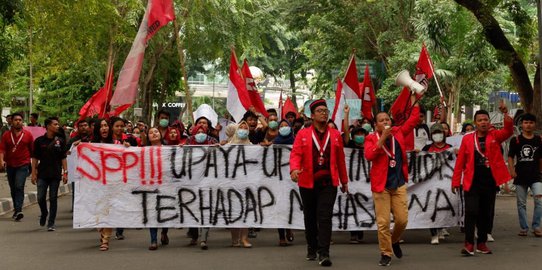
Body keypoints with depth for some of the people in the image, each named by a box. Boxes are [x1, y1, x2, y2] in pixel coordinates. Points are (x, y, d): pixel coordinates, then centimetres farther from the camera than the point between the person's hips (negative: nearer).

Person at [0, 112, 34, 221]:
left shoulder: (28, 135, 0)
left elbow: (32, 150, 6)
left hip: (23, 165, -3)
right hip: (10, 165, 3)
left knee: (19, 186, -18)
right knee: (13, 189, 12)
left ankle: (18, 211, -25)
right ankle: (16, 210, 24)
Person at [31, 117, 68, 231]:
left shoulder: (60, 141, 4)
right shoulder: (39, 141, 1)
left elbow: (63, 158, 5)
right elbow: (35, 158, 4)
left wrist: (65, 172, -2)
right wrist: (33, 173, -1)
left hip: (56, 174, 0)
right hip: (42, 174, 0)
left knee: (53, 199, 2)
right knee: (41, 198, -2)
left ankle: (51, 223, 7)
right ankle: (44, 213, 29)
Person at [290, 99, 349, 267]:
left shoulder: (335, 134, 7)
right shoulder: (303, 134, 3)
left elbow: (340, 159, 11)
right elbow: (296, 154, -8)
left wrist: (344, 181, 15)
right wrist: (294, 169, -29)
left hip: (328, 183, 0)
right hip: (308, 183, 0)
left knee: (325, 217, -10)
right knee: (310, 217, 12)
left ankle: (324, 254, -12)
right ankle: (312, 249, 28)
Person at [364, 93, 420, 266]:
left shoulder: (398, 133, 7)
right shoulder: (371, 138, -4)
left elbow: (414, 120, 10)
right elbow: (369, 155, -20)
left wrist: (414, 100, 8)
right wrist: (383, 138, -22)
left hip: (399, 184, 3)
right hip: (380, 185, -3)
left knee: (402, 219, 1)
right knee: (383, 222, -2)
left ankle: (394, 241, 31)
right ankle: (386, 253, 9)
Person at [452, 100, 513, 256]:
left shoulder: (495, 136, 5)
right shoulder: (467, 139, 2)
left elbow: (509, 131, -15)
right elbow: (460, 161, 2)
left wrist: (506, 114, -31)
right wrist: (456, 181, 0)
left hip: (490, 182, 2)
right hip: (472, 183, -2)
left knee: (487, 213, 9)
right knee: (471, 211, -10)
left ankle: (482, 243, 20)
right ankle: (469, 244, -5)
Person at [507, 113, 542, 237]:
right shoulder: (516, 140, 3)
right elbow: (510, 157, 4)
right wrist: (512, 171, -8)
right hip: (520, 177, 0)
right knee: (521, 204, 7)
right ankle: (523, 228, 17)